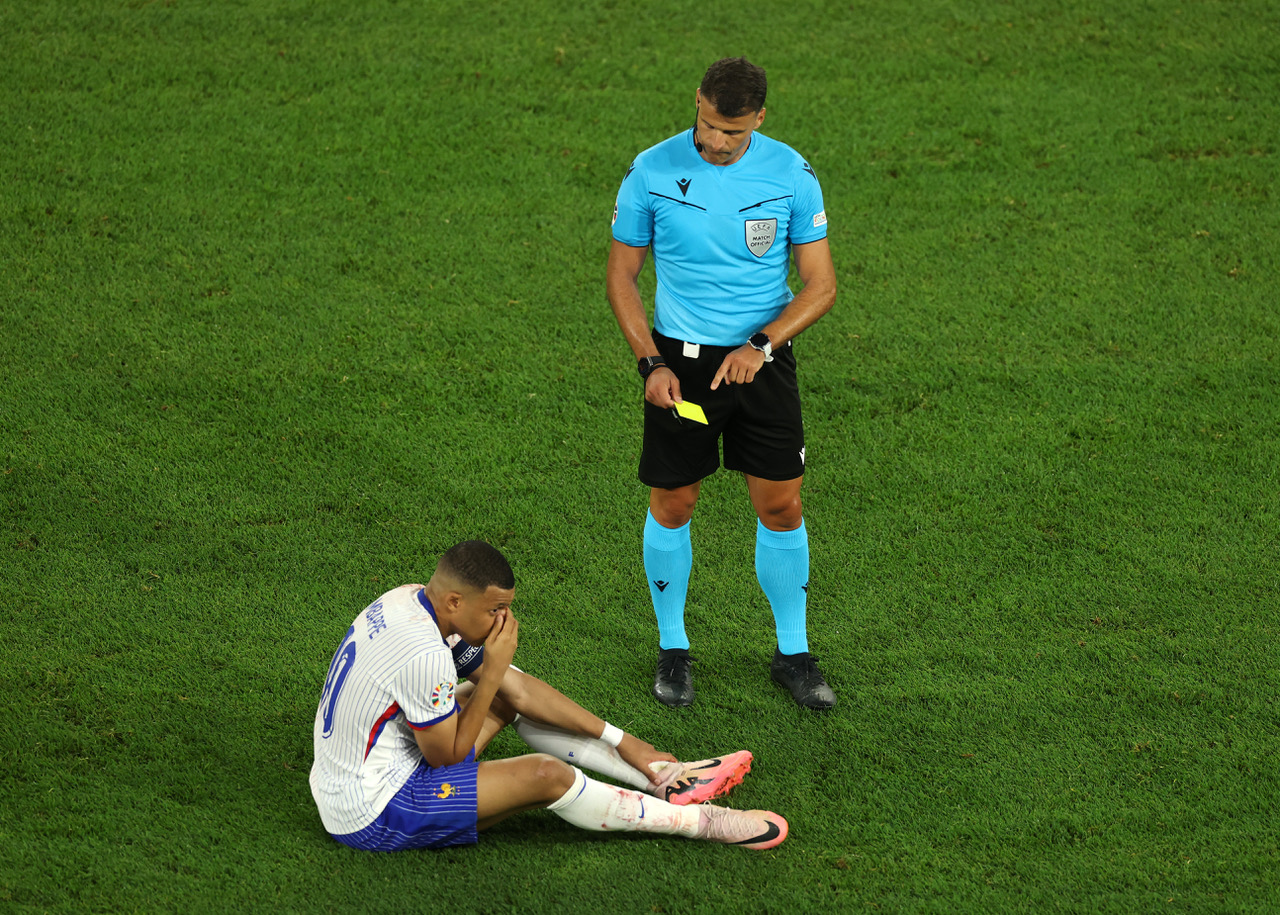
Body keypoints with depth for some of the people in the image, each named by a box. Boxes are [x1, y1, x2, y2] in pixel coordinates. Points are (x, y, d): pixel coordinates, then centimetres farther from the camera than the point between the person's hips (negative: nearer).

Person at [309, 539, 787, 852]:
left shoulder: (411, 600, -1)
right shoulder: (424, 654, -30)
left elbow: (518, 690, 6)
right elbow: (446, 756, -17)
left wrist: (622, 742, 6)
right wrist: (492, 672, -16)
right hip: (370, 816, -10)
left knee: (512, 689, 12)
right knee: (545, 775, -18)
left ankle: (659, 774, 12)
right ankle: (699, 821, -3)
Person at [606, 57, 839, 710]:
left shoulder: (792, 175, -7)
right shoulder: (651, 172, -9)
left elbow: (820, 285, -3)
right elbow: (621, 276, 0)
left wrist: (761, 344, -18)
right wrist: (651, 363, -11)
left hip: (761, 358, 1)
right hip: (679, 360, -1)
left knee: (780, 508, 2)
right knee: (672, 506, 5)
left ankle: (793, 654, 18)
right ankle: (673, 649, 23)